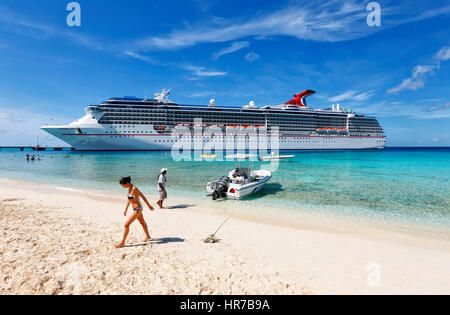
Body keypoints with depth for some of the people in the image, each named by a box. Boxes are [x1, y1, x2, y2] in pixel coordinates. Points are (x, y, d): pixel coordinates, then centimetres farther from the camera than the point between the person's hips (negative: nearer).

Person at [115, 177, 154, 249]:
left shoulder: (134, 188, -23)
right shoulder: (129, 188, 4)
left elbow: (143, 197, -18)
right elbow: (129, 199, 15)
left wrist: (149, 206, -12)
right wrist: (126, 209, 20)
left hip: (137, 209, -10)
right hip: (137, 209, 10)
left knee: (126, 225, -5)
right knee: (142, 222, 25)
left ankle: (122, 243, 8)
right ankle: (148, 237, 44)